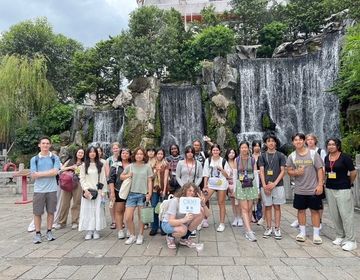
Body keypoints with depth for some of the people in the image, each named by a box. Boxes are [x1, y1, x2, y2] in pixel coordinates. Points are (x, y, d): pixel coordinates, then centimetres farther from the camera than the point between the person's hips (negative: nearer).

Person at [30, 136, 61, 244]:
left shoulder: (55, 158, 3)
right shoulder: (34, 159, 4)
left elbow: (55, 172, -11)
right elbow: (33, 175, -3)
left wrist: (39, 173, -10)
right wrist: (49, 173, -10)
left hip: (52, 189, 0)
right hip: (38, 190, 0)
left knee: (51, 211, 8)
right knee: (37, 212, 6)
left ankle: (49, 231, 22)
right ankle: (37, 233, 19)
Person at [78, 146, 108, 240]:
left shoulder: (100, 165, 6)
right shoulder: (84, 165, 6)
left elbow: (103, 179, 4)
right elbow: (82, 179, 2)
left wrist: (103, 192, -2)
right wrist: (85, 189, -10)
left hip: (98, 191, 0)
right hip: (87, 191, 0)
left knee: (98, 210, 1)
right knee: (87, 211, 0)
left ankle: (96, 231, 8)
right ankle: (89, 231, 6)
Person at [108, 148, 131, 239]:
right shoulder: (115, 165, 1)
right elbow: (111, 179, -1)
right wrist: (112, 192, -8)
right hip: (118, 191, -1)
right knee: (119, 211, 4)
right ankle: (120, 230, 13)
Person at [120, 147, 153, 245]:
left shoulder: (147, 167, 2)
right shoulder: (130, 166, 6)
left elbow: (149, 181, 2)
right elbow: (121, 176, 16)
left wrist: (149, 194, -6)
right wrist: (128, 175, -5)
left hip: (143, 194, -1)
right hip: (132, 194, 2)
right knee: (128, 218, -1)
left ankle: (140, 236, 25)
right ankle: (132, 236, 19)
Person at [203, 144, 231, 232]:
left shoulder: (223, 161, -1)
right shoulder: (208, 160, 3)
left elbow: (227, 175, 1)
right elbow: (206, 174, 3)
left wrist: (222, 169, -16)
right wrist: (205, 186, -2)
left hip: (221, 184, -1)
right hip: (211, 183, 2)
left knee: (221, 204, 5)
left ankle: (222, 223, 15)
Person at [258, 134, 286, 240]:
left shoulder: (280, 155, 4)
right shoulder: (262, 156, 7)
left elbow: (282, 171, 0)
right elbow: (261, 172, 3)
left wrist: (274, 183, -10)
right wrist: (264, 185, -9)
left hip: (278, 185, -1)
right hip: (266, 185, 1)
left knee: (277, 206, 4)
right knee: (268, 206, 7)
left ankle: (277, 229, 12)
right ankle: (269, 228, 16)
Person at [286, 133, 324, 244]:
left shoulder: (313, 154, -5)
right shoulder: (292, 156, 1)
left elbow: (320, 170, -4)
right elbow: (289, 171, 5)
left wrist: (320, 184, -10)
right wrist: (296, 172, -17)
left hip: (313, 189, -2)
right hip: (299, 190, 2)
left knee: (315, 210, 6)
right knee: (301, 210, 11)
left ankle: (316, 234, 18)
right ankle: (302, 232, 25)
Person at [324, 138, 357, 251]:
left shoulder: (345, 157, -10)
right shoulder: (326, 158, 7)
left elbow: (353, 173, -7)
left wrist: (349, 184, 5)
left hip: (343, 190, -6)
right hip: (330, 189, 6)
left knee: (346, 214, -3)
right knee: (334, 215, 11)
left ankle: (350, 240, 8)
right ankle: (340, 236, 25)